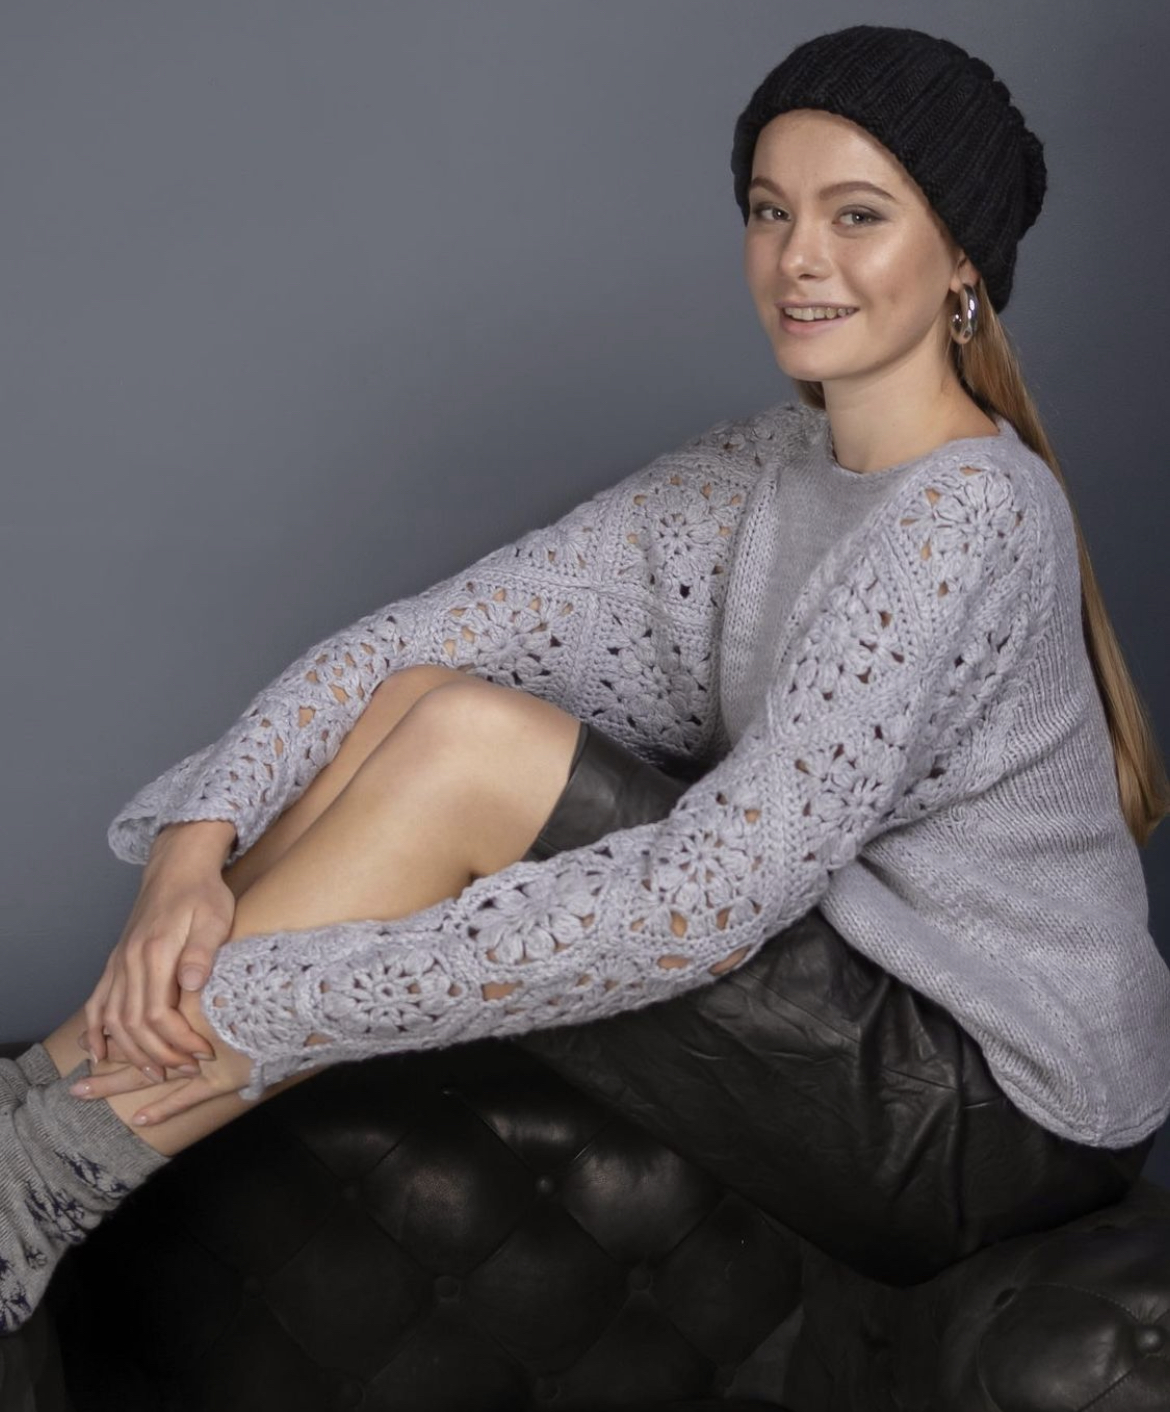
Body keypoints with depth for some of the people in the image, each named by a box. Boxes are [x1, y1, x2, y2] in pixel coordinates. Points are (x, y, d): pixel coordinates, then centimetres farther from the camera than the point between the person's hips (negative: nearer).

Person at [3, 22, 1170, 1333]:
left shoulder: (970, 512, -22)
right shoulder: (755, 472, 4)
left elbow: (709, 902, -29)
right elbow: (424, 633, -4)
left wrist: (281, 1011, -26)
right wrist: (201, 838, -19)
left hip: (1004, 1114, -7)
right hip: (865, 1011, 7)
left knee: (464, 748, -22)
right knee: (418, 697, -9)